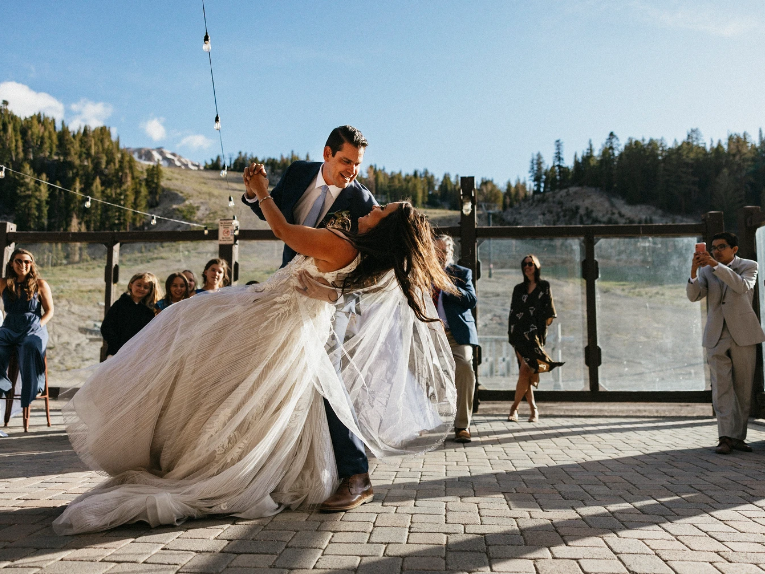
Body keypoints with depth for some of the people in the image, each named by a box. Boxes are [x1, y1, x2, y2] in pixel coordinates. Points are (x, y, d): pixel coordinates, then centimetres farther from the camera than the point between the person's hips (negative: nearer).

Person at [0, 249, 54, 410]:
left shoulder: (40, 285, 5)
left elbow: (49, 311, 5)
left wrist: (38, 326, -6)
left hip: (34, 329, -2)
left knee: (30, 346, -36)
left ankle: (32, 389, -21)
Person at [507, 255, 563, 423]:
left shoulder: (544, 286, 8)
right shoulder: (518, 289, 15)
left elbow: (549, 313, 7)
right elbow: (513, 311, 12)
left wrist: (543, 325, -5)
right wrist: (512, 335, 4)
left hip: (535, 334, -3)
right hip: (520, 334, 3)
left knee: (525, 371, -15)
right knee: (525, 373, -2)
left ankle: (515, 407, -4)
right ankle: (533, 409, 7)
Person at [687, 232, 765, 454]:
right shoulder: (706, 270, 11)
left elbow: (742, 286, -18)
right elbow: (693, 296, -3)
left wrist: (716, 265, -26)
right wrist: (693, 272, -20)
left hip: (743, 335, -1)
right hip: (716, 336, 1)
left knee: (743, 389, 3)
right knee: (721, 387, -5)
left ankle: (738, 436, 11)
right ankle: (725, 437, -6)